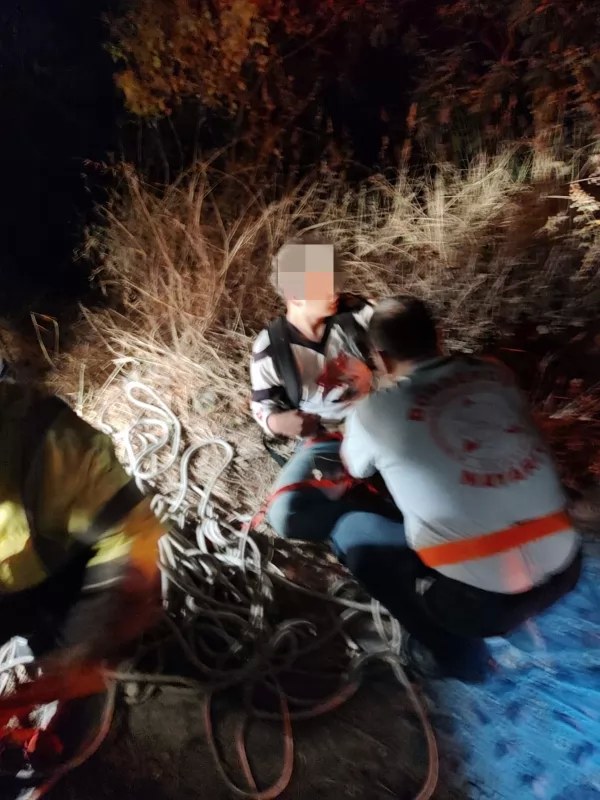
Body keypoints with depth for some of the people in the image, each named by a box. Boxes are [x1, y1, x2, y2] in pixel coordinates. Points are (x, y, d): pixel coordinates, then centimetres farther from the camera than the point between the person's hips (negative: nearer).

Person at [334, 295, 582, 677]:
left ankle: (442, 644, 14)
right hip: (564, 572, 6)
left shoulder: (375, 410, -8)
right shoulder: (497, 374, 4)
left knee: (350, 531, 13)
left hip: (481, 601, -5)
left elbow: (355, 468, 15)